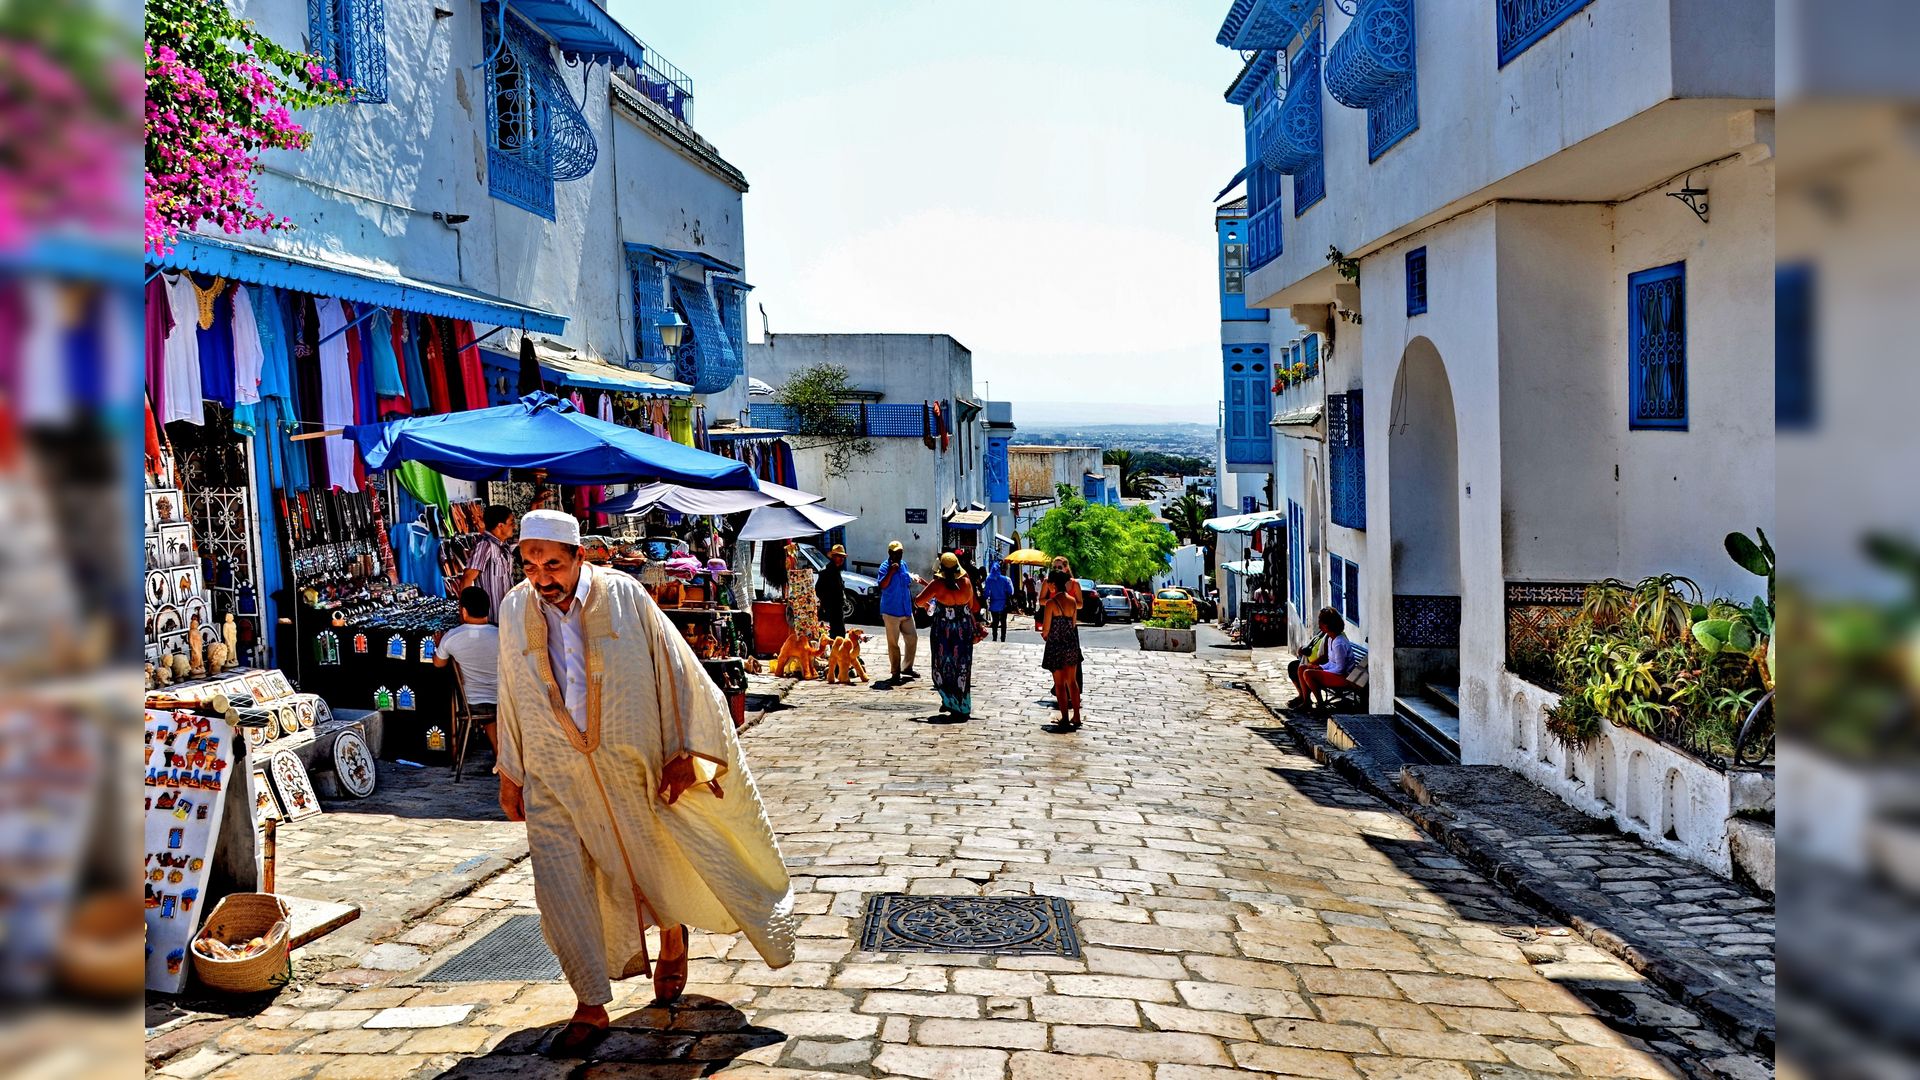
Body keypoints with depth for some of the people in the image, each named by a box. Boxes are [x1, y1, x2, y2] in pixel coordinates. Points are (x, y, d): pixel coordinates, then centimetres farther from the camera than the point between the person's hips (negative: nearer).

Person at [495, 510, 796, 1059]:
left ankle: (673, 937, 46)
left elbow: (674, 670, -7)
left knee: (659, 862, 14)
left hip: (629, 766, -2)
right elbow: (512, 698, 6)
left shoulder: (624, 596, -13)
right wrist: (510, 776, 10)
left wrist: (684, 751, -8)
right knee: (561, 889, -2)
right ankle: (591, 1008, 14)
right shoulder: (515, 610, -4)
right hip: (553, 774, 2)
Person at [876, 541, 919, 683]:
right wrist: (891, 571, -32)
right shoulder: (885, 567, -11)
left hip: (906, 611, 7)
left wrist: (912, 605, 19)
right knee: (893, 643, -1)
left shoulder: (904, 565, 10)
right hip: (891, 611, -7)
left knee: (912, 638, 11)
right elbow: (882, 585, -24)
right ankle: (896, 673, 5)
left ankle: (907, 668, 24)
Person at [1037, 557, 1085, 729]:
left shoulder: (1051, 603, -15)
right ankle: (1076, 717, 16)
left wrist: (1044, 634, 8)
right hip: (1072, 644, 5)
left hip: (1056, 646, -5)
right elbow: (1074, 622, 10)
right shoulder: (1072, 601, 1)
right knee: (1072, 682, 14)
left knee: (1060, 684, 5)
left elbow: (1046, 629, -13)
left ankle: (1065, 718, 6)